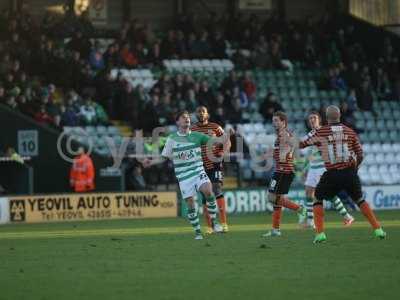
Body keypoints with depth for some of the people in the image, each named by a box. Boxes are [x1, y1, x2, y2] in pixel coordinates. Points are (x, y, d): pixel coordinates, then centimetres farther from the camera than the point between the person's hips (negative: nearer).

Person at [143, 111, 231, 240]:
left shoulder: (196, 136, 6)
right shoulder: (172, 139, 4)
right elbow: (164, 157, 9)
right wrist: (151, 162, -6)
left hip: (198, 171, 0)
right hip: (183, 175, 0)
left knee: (208, 190, -26)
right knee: (190, 203, -3)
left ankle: (214, 221, -12)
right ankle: (197, 232, 12)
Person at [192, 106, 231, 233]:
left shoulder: (215, 127, 2)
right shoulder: (192, 130, 6)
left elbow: (227, 142, 6)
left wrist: (222, 154, -10)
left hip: (214, 165, -3)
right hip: (200, 167, 3)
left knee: (217, 190, -16)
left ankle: (223, 223, -14)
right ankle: (209, 226, 11)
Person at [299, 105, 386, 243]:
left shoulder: (320, 132, -2)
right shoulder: (349, 131, 6)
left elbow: (302, 144, 6)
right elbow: (360, 155, 8)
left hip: (332, 174, -3)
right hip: (350, 173, 3)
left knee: (318, 199, 15)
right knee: (360, 200, 20)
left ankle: (320, 233, 2)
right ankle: (378, 230, 15)